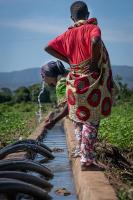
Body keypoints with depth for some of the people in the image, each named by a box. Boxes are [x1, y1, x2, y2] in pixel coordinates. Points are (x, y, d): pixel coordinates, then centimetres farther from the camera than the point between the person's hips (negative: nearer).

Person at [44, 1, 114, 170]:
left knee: (79, 118, 18)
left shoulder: (67, 34, 10)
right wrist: (95, 64, -16)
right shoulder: (92, 27, -6)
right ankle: (86, 160, -1)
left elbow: (48, 47, 10)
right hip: (91, 81, -5)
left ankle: (83, 152, 30)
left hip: (74, 81, 5)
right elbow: (95, 42, -28)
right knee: (91, 121, -1)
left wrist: (68, 60, 9)